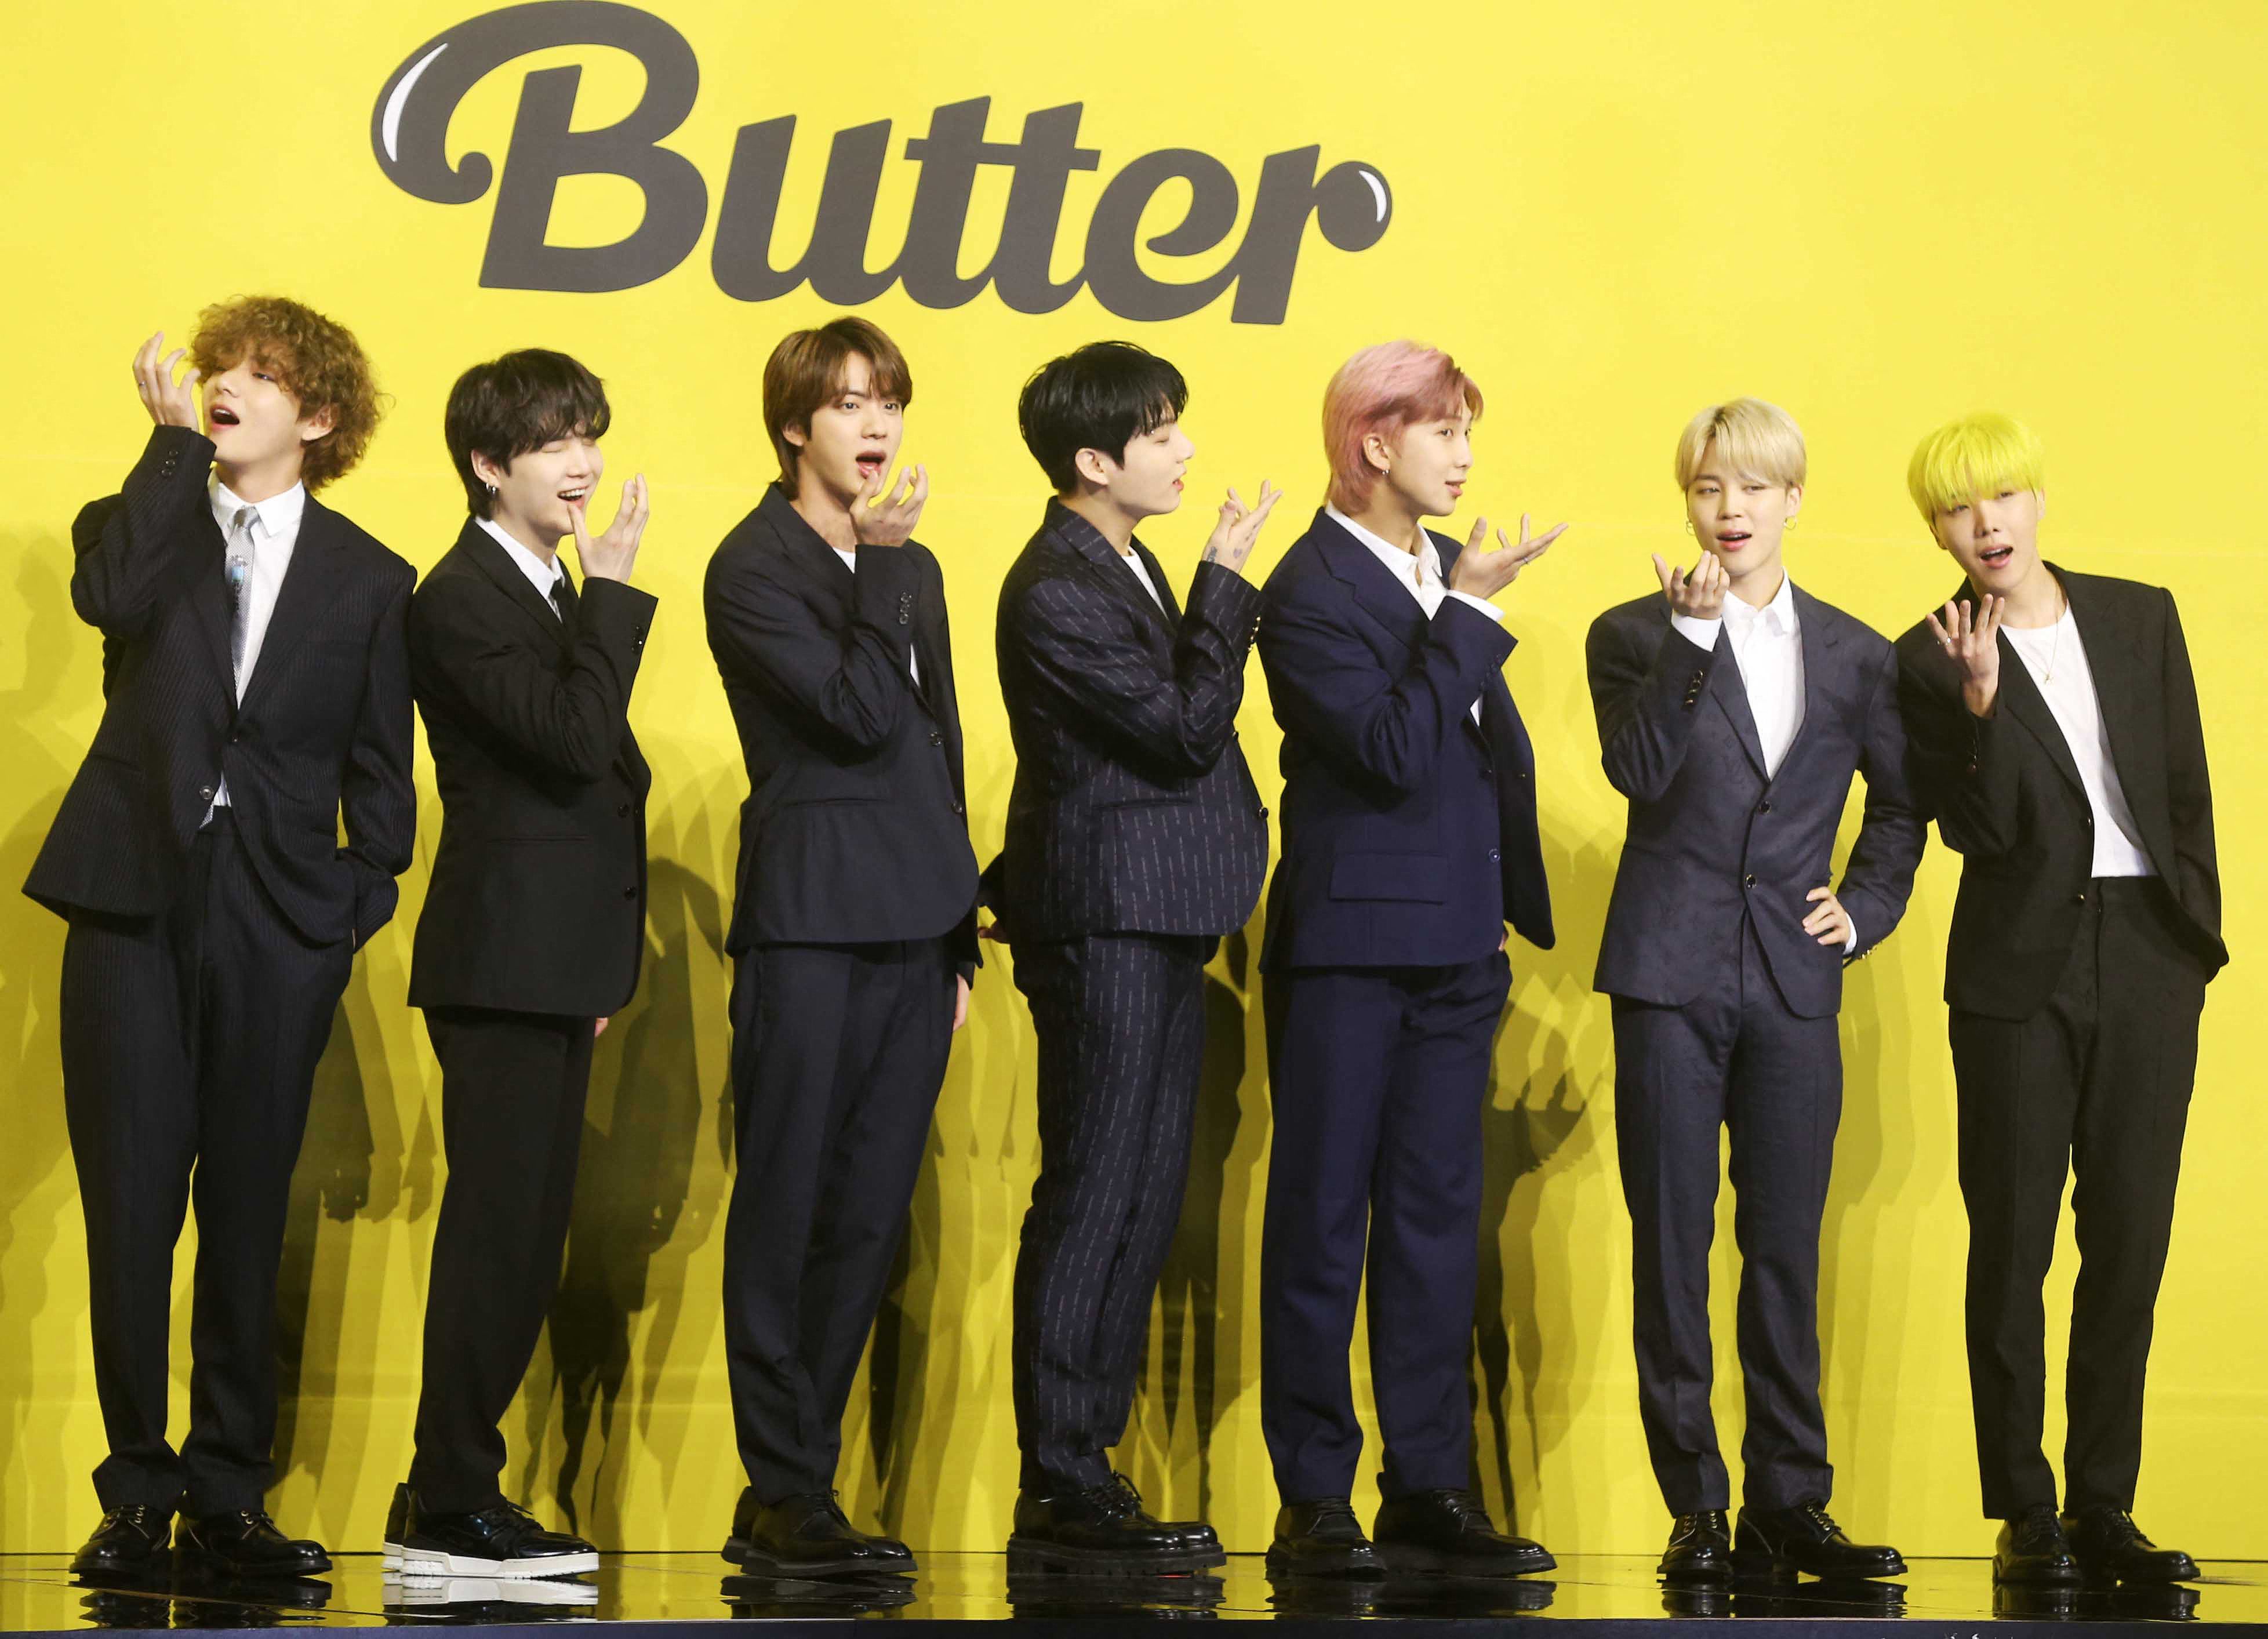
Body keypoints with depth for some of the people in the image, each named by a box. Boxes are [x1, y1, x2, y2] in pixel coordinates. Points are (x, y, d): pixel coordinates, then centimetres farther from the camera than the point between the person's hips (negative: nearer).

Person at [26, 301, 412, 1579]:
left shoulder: (369, 581, 10)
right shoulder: (150, 523, 10)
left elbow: (380, 774, 11)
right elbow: (107, 596, -15)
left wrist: (364, 904, -1)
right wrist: (175, 441, -10)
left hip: (277, 921, 0)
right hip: (136, 901, 0)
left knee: (249, 1213, 3)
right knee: (131, 1206, -1)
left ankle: (228, 1496, 12)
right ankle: (138, 1493, 10)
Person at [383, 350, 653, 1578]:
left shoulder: (549, 592, 17)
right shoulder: (463, 597, -13)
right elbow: (576, 739, -24)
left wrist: (598, 952, 21)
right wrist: (612, 591, -19)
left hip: (551, 961, 10)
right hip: (503, 959, -10)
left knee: (523, 1234, 11)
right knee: (499, 1228, -8)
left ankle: (458, 1498, 16)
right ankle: (444, 1510, -3)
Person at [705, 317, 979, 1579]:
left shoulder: (913, 570, 17)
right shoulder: (755, 567, -5)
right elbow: (858, 715, -16)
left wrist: (961, 939, 18)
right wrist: (880, 561, -16)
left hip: (912, 928, 7)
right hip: (811, 924, -7)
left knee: (870, 1218, 7)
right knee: (788, 1209, -3)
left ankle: (794, 1488, 13)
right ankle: (786, 1497, 2)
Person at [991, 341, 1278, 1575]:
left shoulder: (1129, 567, 15)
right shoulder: (1057, 591, -16)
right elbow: (1187, 731, -18)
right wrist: (1226, 584, -14)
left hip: (1160, 922, 10)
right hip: (1105, 917, -10)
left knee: (1140, 1202, 11)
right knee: (1094, 1197, -7)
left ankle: (1082, 1466, 16)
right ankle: (1059, 1494, -3)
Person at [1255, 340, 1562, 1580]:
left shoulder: (1446, 568, 12)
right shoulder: (1311, 593, -12)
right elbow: (1398, 754, -21)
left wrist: (1514, 900, 15)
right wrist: (1471, 610, -18)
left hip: (1458, 943, 7)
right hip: (1351, 945, -7)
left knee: (1438, 1217, 8)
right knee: (1323, 1221, 0)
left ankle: (1429, 1494, 13)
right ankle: (1312, 1502, 5)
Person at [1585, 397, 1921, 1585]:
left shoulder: (1854, 656, 10)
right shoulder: (1635, 638, 4)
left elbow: (1901, 802, 21)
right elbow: (1638, 773, -13)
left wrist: (1867, 907, 7)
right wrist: (1691, 637, -20)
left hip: (1795, 984, 2)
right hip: (1671, 975, -2)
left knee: (1786, 1252, 3)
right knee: (1670, 1248, 0)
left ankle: (1791, 1503, 10)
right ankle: (1697, 1507, 6)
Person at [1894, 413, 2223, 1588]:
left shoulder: (2139, 618, 9)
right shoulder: (1933, 659, -1)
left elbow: (2187, 791, 12)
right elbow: (1979, 831, -9)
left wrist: (2197, 934, 6)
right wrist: (1981, 704, -22)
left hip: (2149, 960, 3)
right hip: (2021, 971, -3)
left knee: (2129, 1240, 3)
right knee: (2012, 1243, -1)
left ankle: (2105, 1509, 10)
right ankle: (2023, 1514, 5)